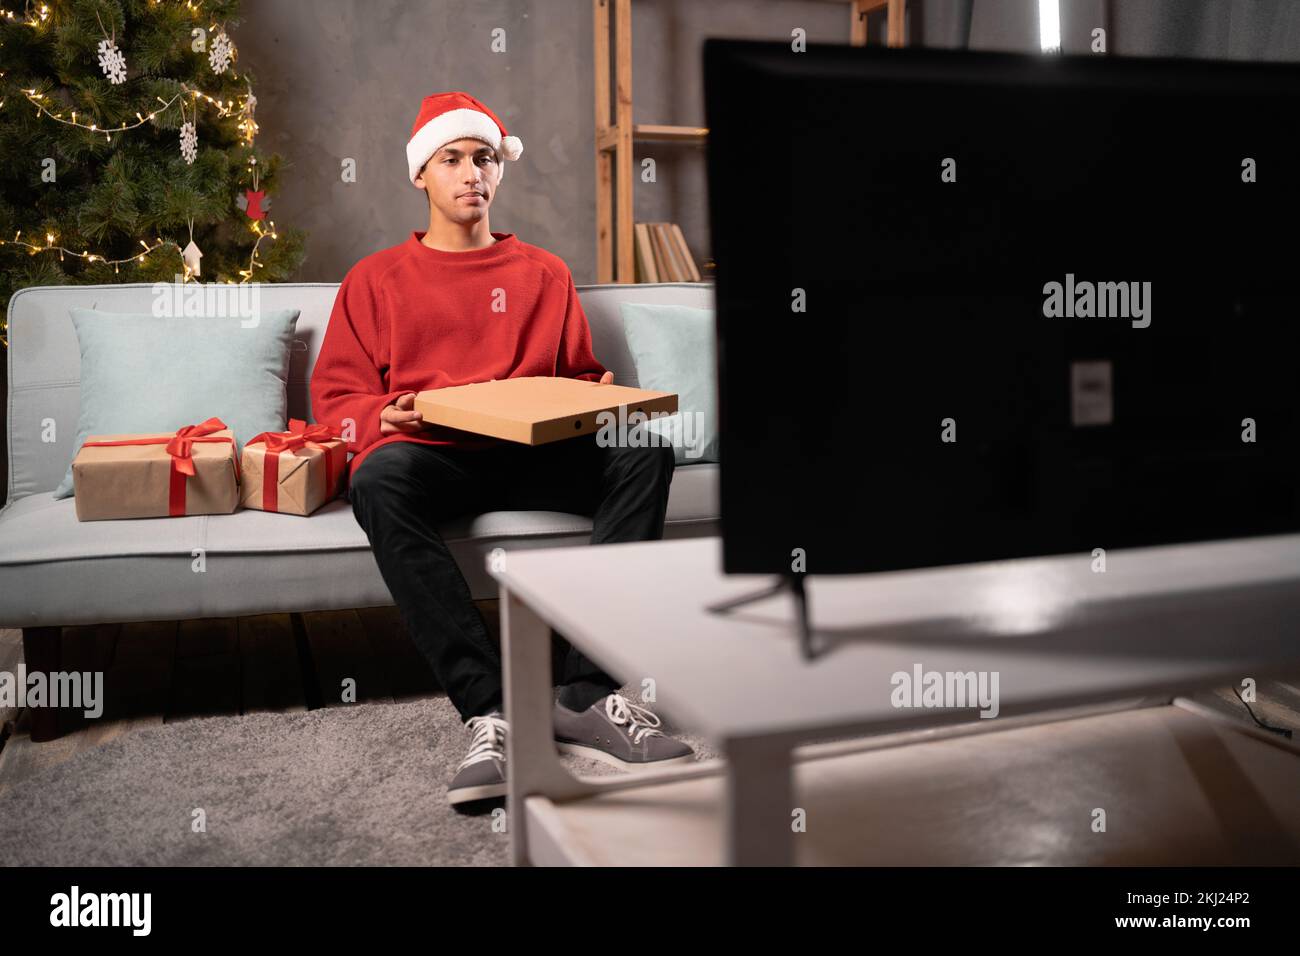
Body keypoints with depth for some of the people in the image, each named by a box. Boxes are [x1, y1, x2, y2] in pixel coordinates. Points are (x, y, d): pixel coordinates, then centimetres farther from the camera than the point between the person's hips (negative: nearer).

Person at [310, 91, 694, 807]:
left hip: (534, 457, 2)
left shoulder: (543, 273, 25)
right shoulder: (375, 279, 20)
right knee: (378, 480, -38)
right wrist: (382, 419, -9)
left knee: (644, 453, -28)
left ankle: (586, 694, -35)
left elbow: (579, 374, 23)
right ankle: (488, 711, -41)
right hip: (427, 454, -1)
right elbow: (335, 392, 14)